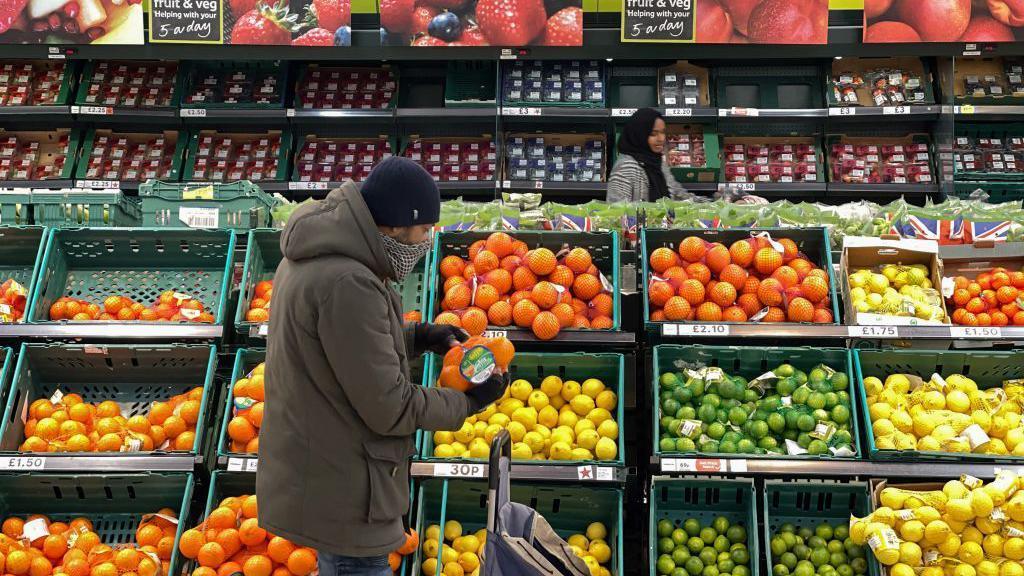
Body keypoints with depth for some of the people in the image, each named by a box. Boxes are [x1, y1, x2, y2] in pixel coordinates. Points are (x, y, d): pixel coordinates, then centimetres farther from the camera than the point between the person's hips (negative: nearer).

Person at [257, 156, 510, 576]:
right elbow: (390, 408, -23)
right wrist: (469, 401, -10)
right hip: (340, 497, -10)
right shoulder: (347, 283, -28)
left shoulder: (314, 259, 4)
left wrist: (417, 337, 7)